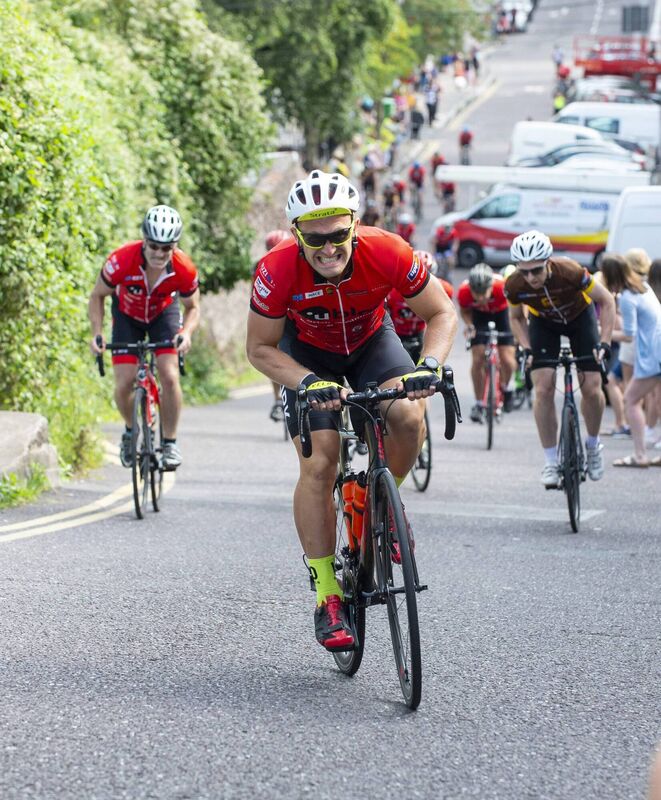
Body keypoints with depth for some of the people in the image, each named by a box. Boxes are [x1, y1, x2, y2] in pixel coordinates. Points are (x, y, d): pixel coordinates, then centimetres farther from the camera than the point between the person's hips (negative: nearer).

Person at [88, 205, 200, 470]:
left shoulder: (184, 269, -31)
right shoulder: (121, 261, -36)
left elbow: (192, 308, -11)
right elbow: (97, 296, -17)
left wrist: (186, 333, -31)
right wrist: (97, 333, -30)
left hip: (164, 312, 0)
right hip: (128, 314, 0)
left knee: (170, 377, -18)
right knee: (124, 385, -9)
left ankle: (170, 442, -1)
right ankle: (132, 431, 22)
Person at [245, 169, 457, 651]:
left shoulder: (387, 253, -32)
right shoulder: (278, 271, -33)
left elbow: (442, 313, -18)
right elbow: (260, 348, -19)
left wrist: (428, 367, -36)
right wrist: (308, 382, -35)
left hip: (370, 340, 1)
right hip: (308, 352, -1)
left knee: (409, 417, -27)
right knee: (318, 466, -14)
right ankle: (328, 597, -6)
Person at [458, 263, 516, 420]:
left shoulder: (503, 287, -39)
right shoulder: (464, 291, -33)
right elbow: (464, 310, -9)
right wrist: (468, 325, -28)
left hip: (501, 313, -1)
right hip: (479, 315, 1)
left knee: (507, 360, -11)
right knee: (477, 359, -10)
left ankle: (505, 387, 22)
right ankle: (479, 404, 7)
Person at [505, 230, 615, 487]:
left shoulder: (570, 272, -38)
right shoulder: (514, 286, -29)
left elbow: (606, 301, -22)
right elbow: (516, 318, -5)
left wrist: (604, 342, -27)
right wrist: (527, 349, -19)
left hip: (579, 317, -1)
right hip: (543, 323, 1)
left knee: (591, 388, -9)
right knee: (543, 389, -13)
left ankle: (593, 444, 18)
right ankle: (551, 462, -5)